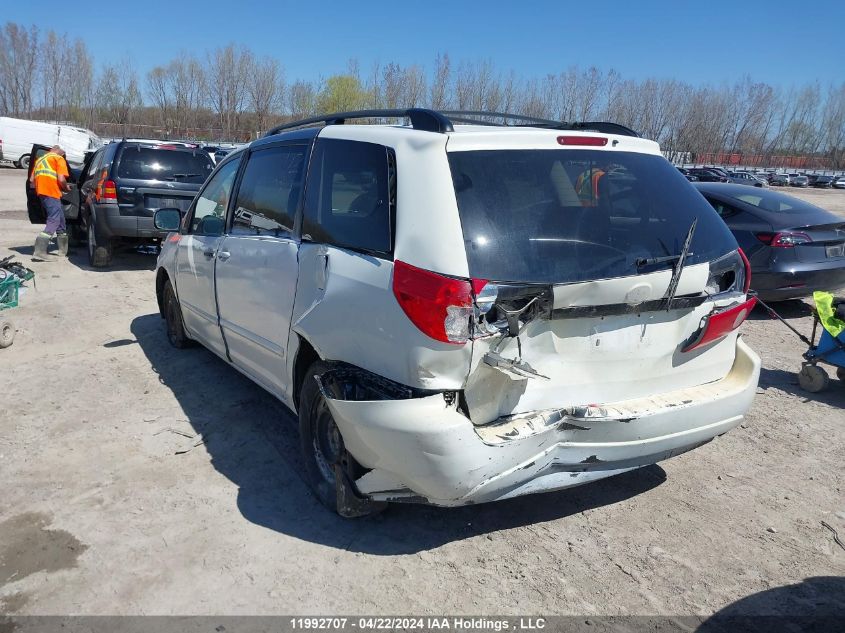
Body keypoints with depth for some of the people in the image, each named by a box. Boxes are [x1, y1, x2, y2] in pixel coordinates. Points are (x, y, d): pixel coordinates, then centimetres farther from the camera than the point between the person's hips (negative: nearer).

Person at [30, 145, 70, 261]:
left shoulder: (40, 159, 27)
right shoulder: (59, 158, 4)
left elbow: (32, 179, 20)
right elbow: (61, 179, -10)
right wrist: (66, 188, 8)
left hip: (41, 192, 8)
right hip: (51, 192, -8)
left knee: (60, 219, 18)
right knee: (53, 221, -11)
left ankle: (63, 250, 24)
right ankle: (39, 252, -23)